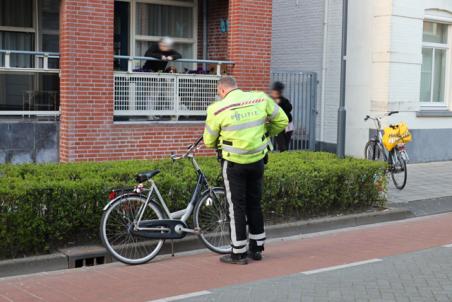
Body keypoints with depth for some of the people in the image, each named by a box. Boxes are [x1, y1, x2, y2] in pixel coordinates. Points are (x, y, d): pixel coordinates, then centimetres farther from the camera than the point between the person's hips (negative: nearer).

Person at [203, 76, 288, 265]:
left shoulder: (218, 109, -11)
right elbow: (282, 121, 7)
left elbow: (209, 142, -1)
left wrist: (220, 144, 21)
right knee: (254, 204, 16)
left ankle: (239, 253, 11)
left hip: (234, 164, -4)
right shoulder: (261, 99, -1)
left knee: (236, 207, 6)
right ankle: (256, 249, 25)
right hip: (258, 161, 4)